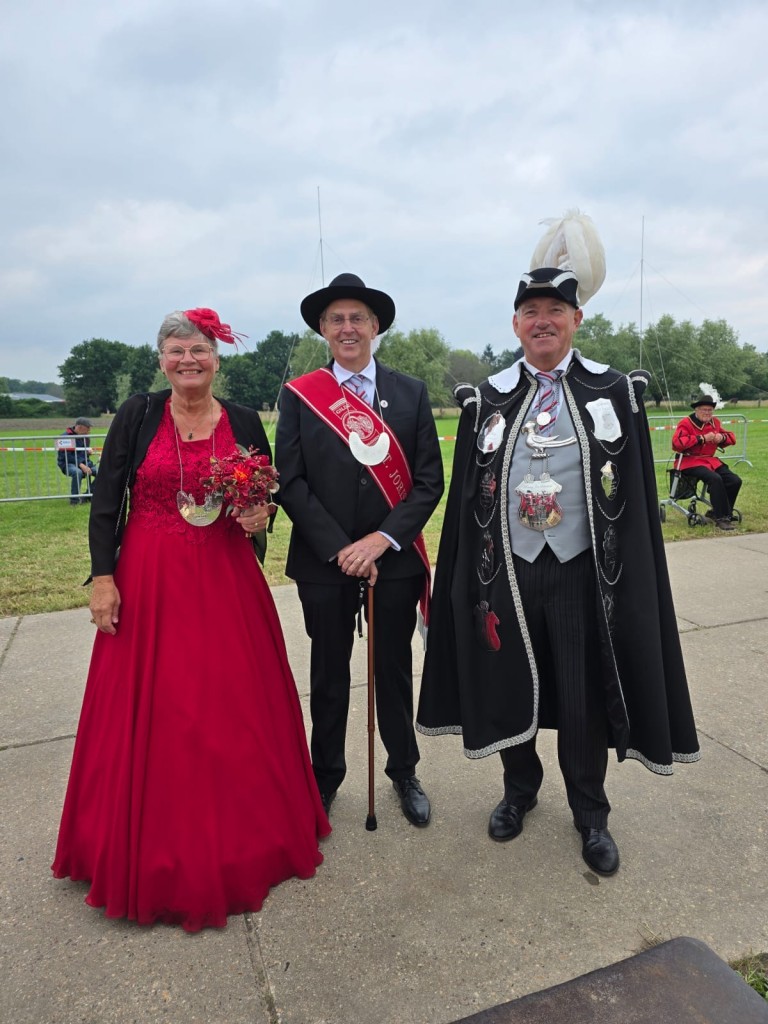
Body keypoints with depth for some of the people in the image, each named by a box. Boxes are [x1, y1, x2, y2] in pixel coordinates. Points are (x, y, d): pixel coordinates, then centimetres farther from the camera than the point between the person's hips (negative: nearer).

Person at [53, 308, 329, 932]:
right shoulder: (137, 416, 0)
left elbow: (268, 497, 13)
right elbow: (106, 502, 0)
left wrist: (260, 517, -9)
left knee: (234, 708, 8)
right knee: (148, 711, 7)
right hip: (148, 582, -1)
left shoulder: (245, 422, 4)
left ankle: (239, 837, 31)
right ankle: (152, 849, 29)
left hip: (226, 582, 1)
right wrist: (103, 577, -6)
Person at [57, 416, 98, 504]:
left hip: (83, 462, 6)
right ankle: (74, 498, -23)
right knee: (77, 472, -39)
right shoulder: (65, 436, -11)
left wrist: (88, 451, -4)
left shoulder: (85, 437, 10)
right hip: (68, 463, -6)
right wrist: (81, 465, -28)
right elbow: (66, 456, -16)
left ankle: (88, 495, -2)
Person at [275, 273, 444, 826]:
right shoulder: (298, 395, -1)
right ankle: (326, 775, 34)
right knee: (329, 672, 14)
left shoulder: (411, 392, 2)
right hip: (324, 561, 0)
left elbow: (430, 479, -3)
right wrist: (340, 549, -13)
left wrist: (382, 540, -14)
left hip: (394, 557, 1)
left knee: (394, 669, 15)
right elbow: (290, 482, -6)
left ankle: (404, 772, 35)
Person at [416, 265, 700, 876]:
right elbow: (466, 491, 4)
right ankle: (520, 789, 41)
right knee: (509, 687, 14)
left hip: (582, 570, -1)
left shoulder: (612, 392, -1)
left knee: (585, 698, 9)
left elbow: (636, 493, 0)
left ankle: (591, 814, 34)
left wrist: (631, 574, -3)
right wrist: (467, 577, 2)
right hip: (506, 569, 2)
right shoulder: (489, 399, 2)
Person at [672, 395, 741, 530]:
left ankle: (716, 512, 7)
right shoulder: (686, 423, -8)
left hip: (711, 460, 7)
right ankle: (721, 518, -24)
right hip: (691, 462, -7)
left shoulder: (715, 422, 13)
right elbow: (677, 443, -24)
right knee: (715, 479, -32)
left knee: (735, 481, -10)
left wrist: (722, 437, -7)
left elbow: (731, 437, 19)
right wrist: (702, 438, -23)